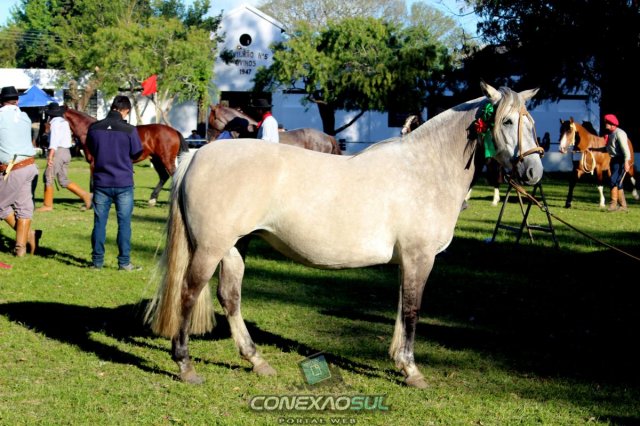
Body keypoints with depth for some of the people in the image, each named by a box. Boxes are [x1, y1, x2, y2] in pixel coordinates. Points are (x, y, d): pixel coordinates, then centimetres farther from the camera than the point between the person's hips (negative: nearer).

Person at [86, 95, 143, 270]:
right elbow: (137, 153, -2)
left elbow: (91, 150, 10)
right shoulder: (129, 130, -13)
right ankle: (124, 262, 7)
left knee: (99, 222, 10)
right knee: (124, 223, 5)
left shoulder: (94, 128, -3)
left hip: (101, 182, 3)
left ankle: (97, 260, 14)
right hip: (123, 183, -3)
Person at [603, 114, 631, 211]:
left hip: (620, 160, -10)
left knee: (614, 181, -15)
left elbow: (625, 148, -22)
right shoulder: (610, 134, 15)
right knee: (618, 183, 11)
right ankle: (623, 205, 17)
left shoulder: (619, 133, -15)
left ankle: (613, 204, -14)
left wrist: (626, 162, -29)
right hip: (614, 160, 10)